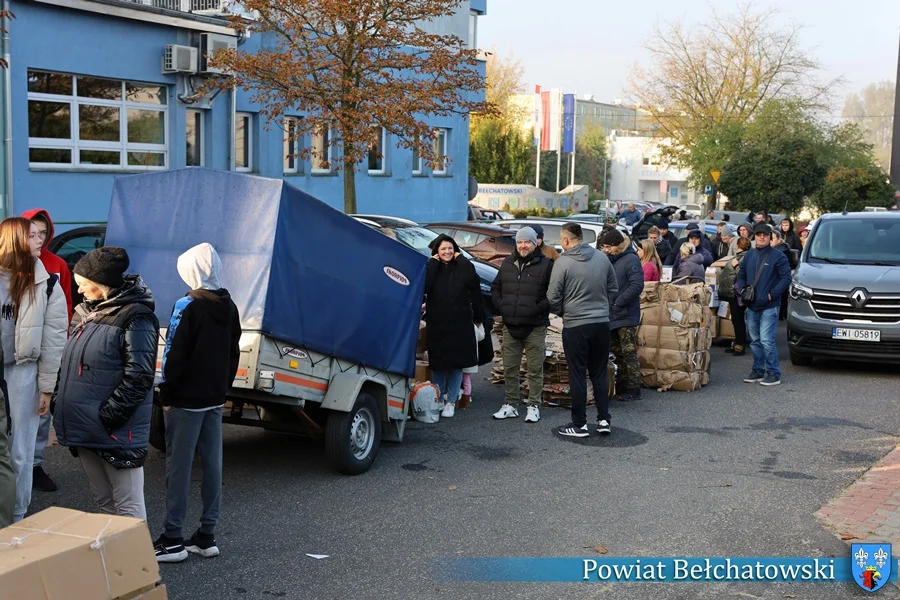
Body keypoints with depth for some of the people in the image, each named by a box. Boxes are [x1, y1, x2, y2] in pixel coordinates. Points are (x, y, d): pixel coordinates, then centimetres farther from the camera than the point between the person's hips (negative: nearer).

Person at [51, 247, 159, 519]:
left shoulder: (135, 318, -13)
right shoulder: (86, 313, 15)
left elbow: (138, 377, -19)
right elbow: (69, 365, 21)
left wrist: (106, 417, -20)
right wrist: (60, 402, 9)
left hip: (117, 433, -8)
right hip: (84, 428, 9)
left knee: (128, 506, -1)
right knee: (103, 501, 18)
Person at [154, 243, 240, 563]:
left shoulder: (188, 307, -15)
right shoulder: (228, 307, 8)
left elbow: (175, 356, -16)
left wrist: (166, 395, -7)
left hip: (186, 400, -7)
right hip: (215, 399, 7)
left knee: (179, 467, -2)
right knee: (212, 464, 9)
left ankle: (172, 540, 2)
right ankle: (207, 535, 15)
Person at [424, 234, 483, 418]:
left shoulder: (462, 267, 4)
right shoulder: (431, 268, 3)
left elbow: (473, 284, -17)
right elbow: (424, 286, -18)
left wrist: (461, 259, -9)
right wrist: (434, 262, -12)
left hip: (460, 324, 0)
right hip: (437, 324, 0)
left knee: (457, 363, 2)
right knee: (438, 364, 5)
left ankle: (451, 402, 11)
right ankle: (438, 400, 18)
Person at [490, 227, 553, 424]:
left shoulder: (545, 264, -4)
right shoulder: (508, 264, 11)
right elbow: (496, 287, 20)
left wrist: (539, 308, -15)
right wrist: (501, 306, 6)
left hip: (535, 327, -5)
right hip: (510, 326, 5)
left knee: (535, 369, 1)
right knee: (510, 368, 10)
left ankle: (534, 406, 9)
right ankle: (510, 405, 19)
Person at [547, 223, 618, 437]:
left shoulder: (563, 262, -12)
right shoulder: (602, 257, 3)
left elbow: (553, 297, -9)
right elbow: (613, 289, 12)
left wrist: (562, 313, 10)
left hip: (575, 326, -4)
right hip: (602, 323, 5)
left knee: (578, 376, 3)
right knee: (600, 373, 14)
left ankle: (579, 424, 8)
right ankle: (604, 419, 15)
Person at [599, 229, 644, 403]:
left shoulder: (631, 260, -12)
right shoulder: (609, 260, 13)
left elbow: (637, 286, -21)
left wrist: (618, 303, -22)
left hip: (626, 316, -8)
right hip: (611, 316, 8)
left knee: (629, 353, -4)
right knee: (616, 352, 14)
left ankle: (633, 389, 2)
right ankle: (621, 387, 22)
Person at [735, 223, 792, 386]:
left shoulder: (778, 256, -4)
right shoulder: (749, 256, 12)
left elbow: (786, 278, -8)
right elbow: (741, 276, 20)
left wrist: (772, 294, -13)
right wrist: (741, 289, 1)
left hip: (769, 307, -6)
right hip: (751, 306, 6)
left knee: (766, 341, -12)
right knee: (755, 341, 12)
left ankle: (773, 373, -3)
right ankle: (758, 370, 23)